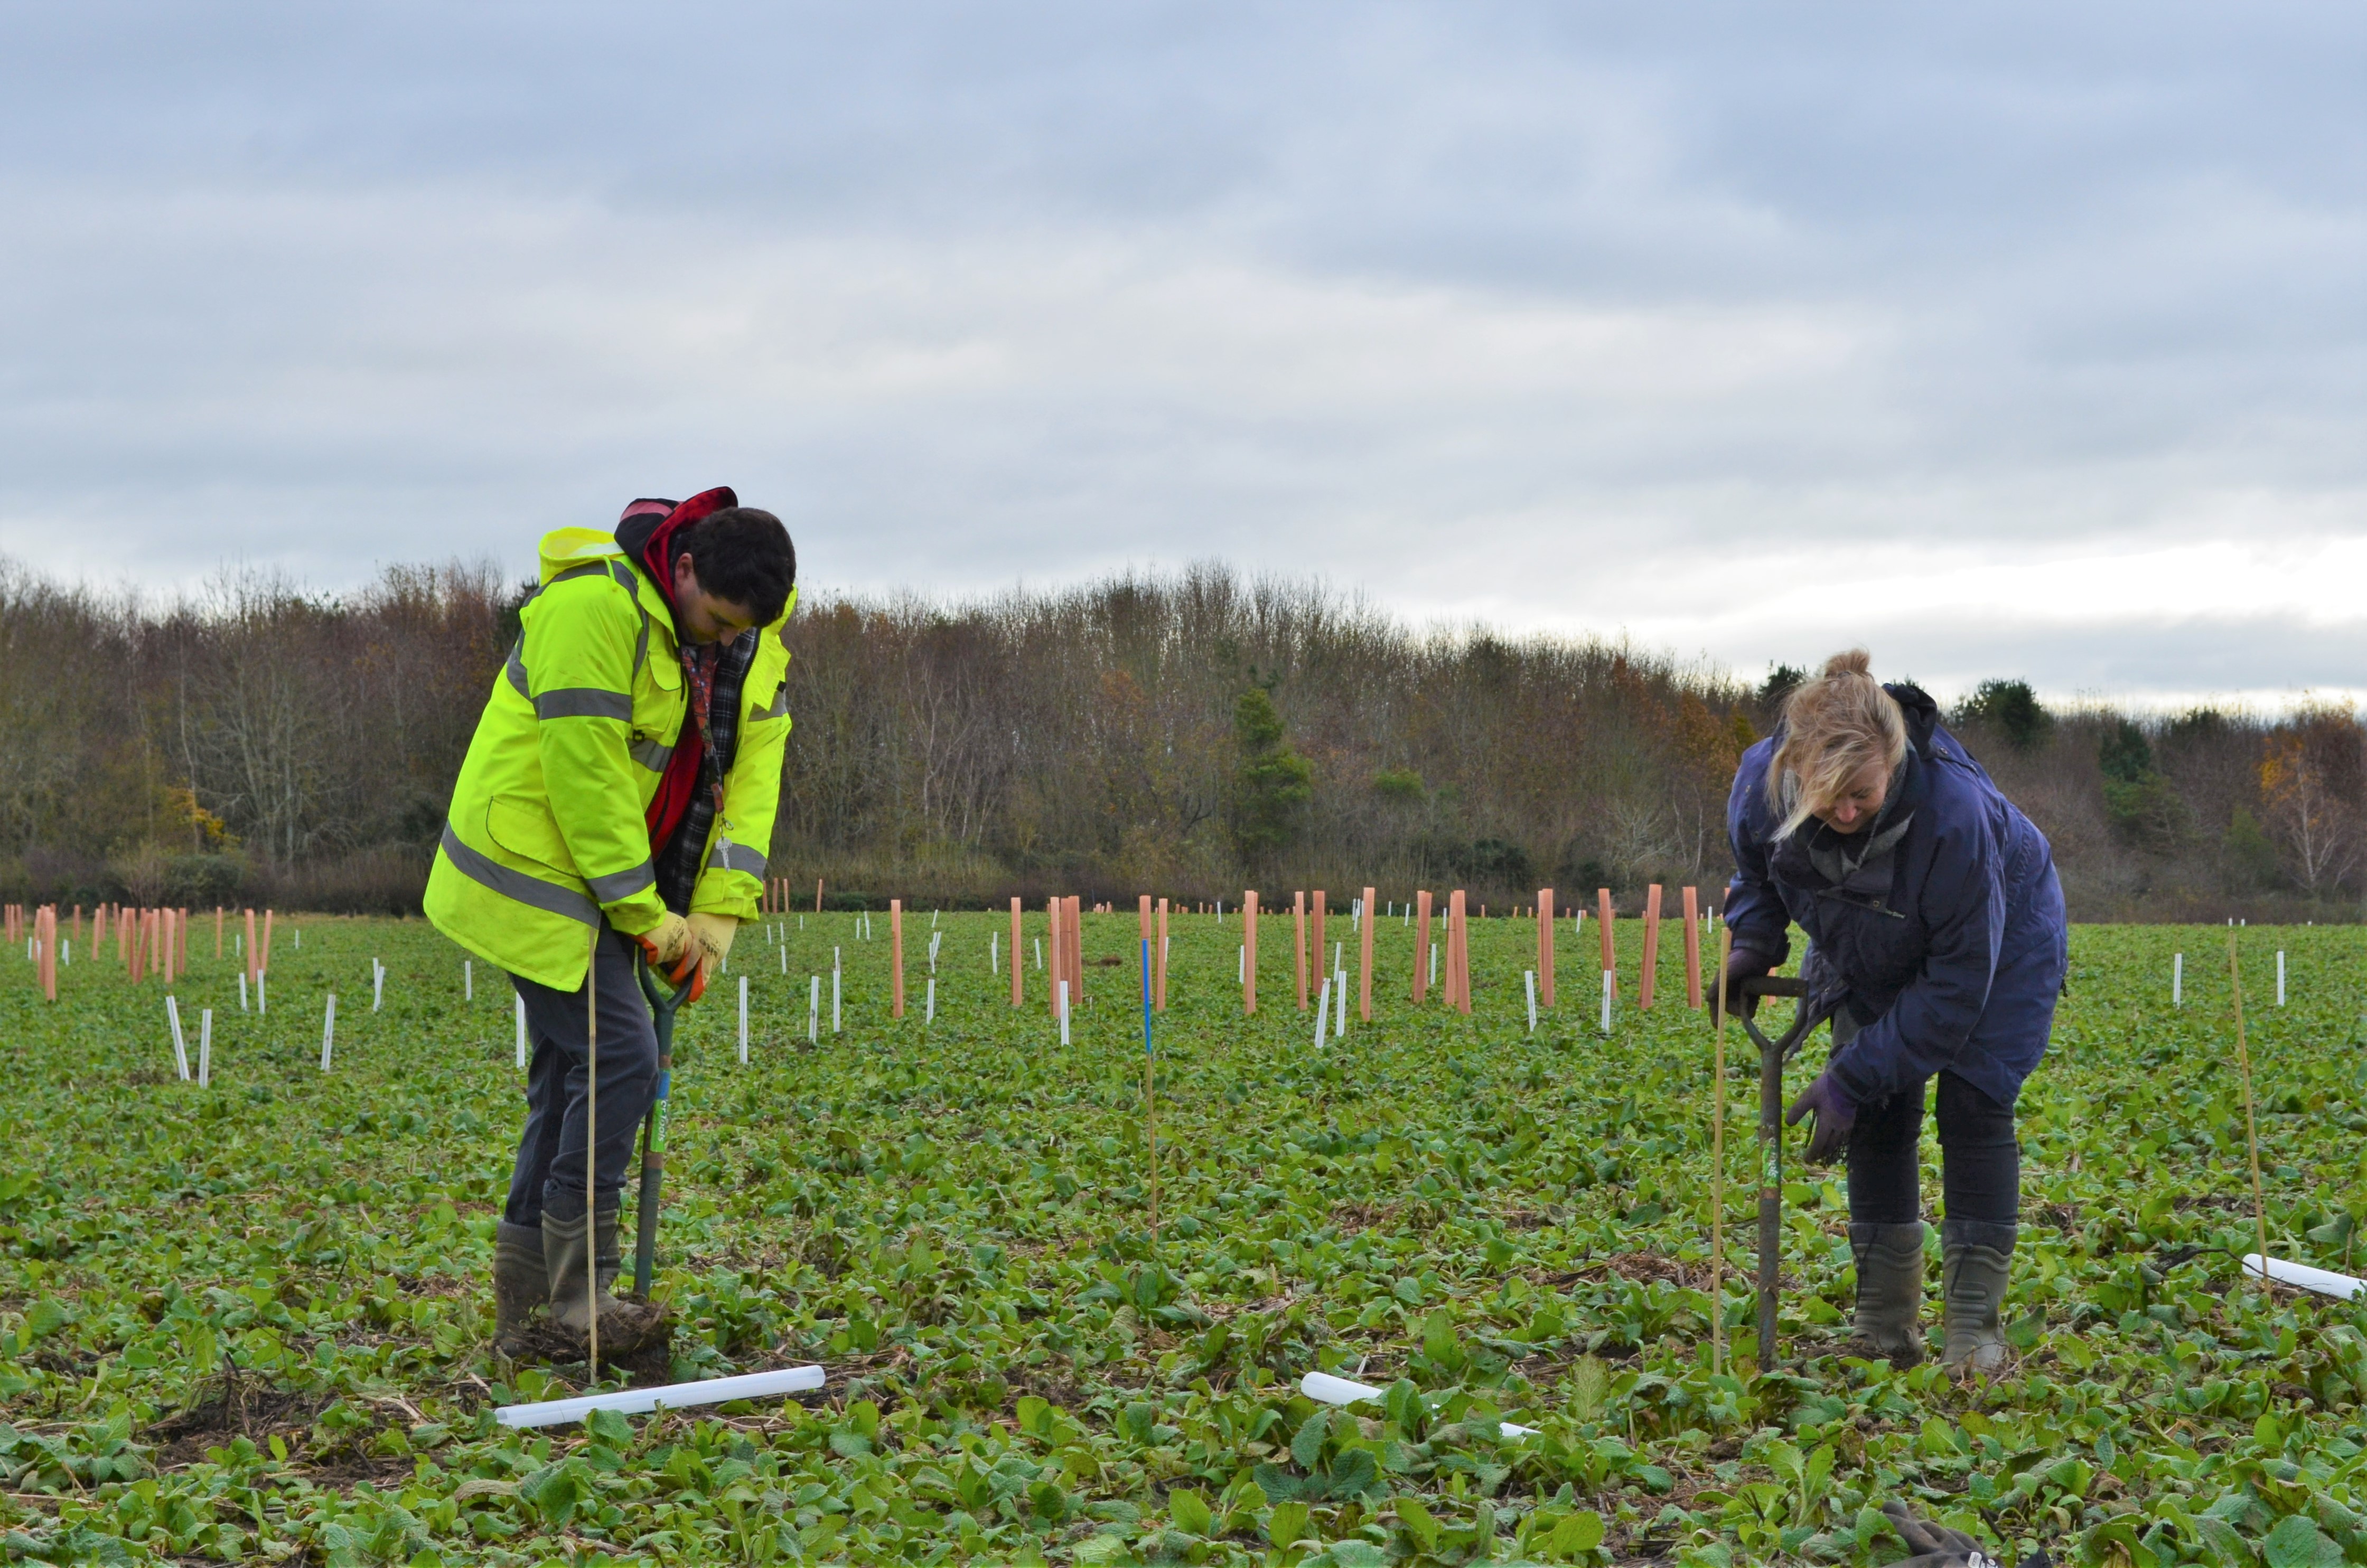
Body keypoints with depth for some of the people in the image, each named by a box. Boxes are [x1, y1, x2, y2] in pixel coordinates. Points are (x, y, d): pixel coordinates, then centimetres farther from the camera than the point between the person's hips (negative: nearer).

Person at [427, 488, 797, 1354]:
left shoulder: (757, 641, 1)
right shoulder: (593, 610, -25)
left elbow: (752, 769, 0)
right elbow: (586, 779, -24)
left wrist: (719, 908, -10)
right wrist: (645, 915, -19)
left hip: (611, 876, 8)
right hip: (536, 867, -8)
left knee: (572, 1073, 9)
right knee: (619, 1056, -14)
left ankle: (522, 1299, 16)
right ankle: (579, 1288, -7)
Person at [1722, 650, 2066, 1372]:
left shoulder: (1955, 812, -44)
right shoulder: (1761, 780, -31)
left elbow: (1958, 981, -34)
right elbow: (1755, 868, -2)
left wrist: (1851, 1078, -34)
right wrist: (1754, 941, -20)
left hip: (2000, 935, -4)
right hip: (1873, 951, 4)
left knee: (1974, 1108, -15)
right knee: (1876, 1117, -2)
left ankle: (1974, 1329, -10)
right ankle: (1885, 1331, 3)